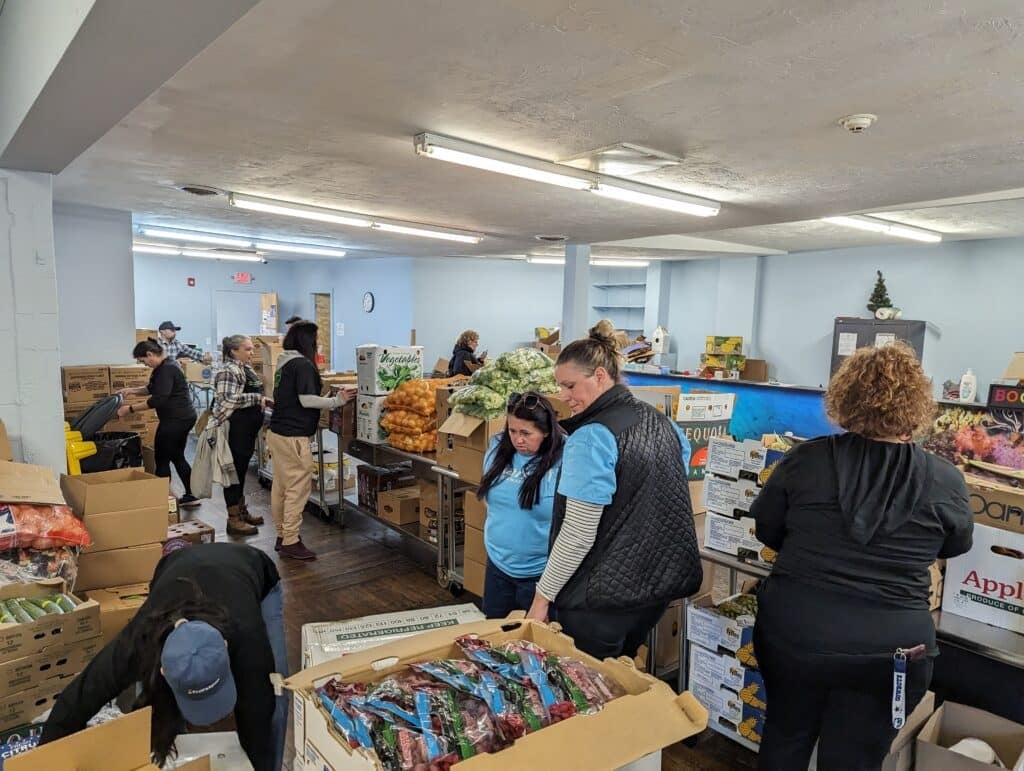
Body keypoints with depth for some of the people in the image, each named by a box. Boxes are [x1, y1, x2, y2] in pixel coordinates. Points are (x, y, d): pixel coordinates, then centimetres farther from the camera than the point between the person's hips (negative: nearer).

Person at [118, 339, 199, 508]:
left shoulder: (167, 369, -19)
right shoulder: (162, 368, 13)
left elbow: (158, 399, -24)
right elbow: (153, 388, 28)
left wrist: (130, 409, -19)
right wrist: (133, 390, 13)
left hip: (176, 419, -10)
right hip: (182, 418, 10)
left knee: (162, 458, 0)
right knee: (177, 457, 15)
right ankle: (191, 496, 19)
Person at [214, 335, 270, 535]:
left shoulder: (246, 369, 14)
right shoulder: (228, 371, -15)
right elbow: (229, 399, -26)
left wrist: (265, 401, 11)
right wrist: (257, 399, -22)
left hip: (248, 431, 10)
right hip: (235, 430, -10)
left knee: (242, 470, 17)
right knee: (234, 470, -2)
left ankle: (242, 511, 29)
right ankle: (233, 520, 6)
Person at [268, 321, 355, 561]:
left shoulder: (284, 363, 12)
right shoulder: (303, 365, -15)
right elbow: (307, 400, -20)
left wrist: (319, 388, 16)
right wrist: (337, 401, -13)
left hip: (277, 433, 9)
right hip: (294, 436, -9)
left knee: (281, 485, 14)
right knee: (298, 488, -2)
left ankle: (282, 535, 25)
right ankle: (291, 542, 3)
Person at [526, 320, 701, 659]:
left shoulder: (591, 438, -22)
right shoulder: (662, 423, 3)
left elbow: (578, 533, -23)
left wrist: (543, 596, -13)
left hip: (604, 597, -8)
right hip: (660, 586, 8)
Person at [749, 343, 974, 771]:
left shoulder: (804, 459, -11)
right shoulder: (944, 482, -10)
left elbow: (767, 531, 2)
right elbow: (956, 545, 10)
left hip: (792, 632, 1)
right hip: (888, 649, 0)